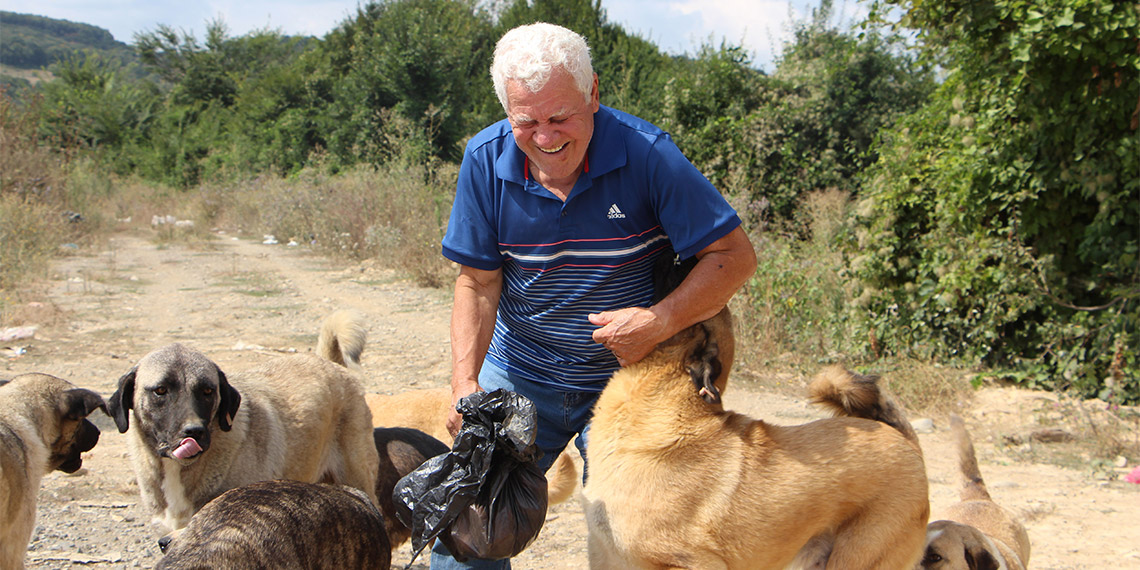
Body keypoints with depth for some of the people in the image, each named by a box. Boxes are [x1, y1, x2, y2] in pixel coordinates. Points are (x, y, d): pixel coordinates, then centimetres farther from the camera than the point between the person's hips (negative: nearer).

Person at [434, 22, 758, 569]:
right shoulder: (486, 158, -10)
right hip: (519, 374, 2)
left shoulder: (646, 152, -18)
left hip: (628, 379, -2)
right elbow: (478, 282, -3)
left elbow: (735, 255, -14)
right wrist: (465, 385, -14)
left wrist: (660, 323, -28)